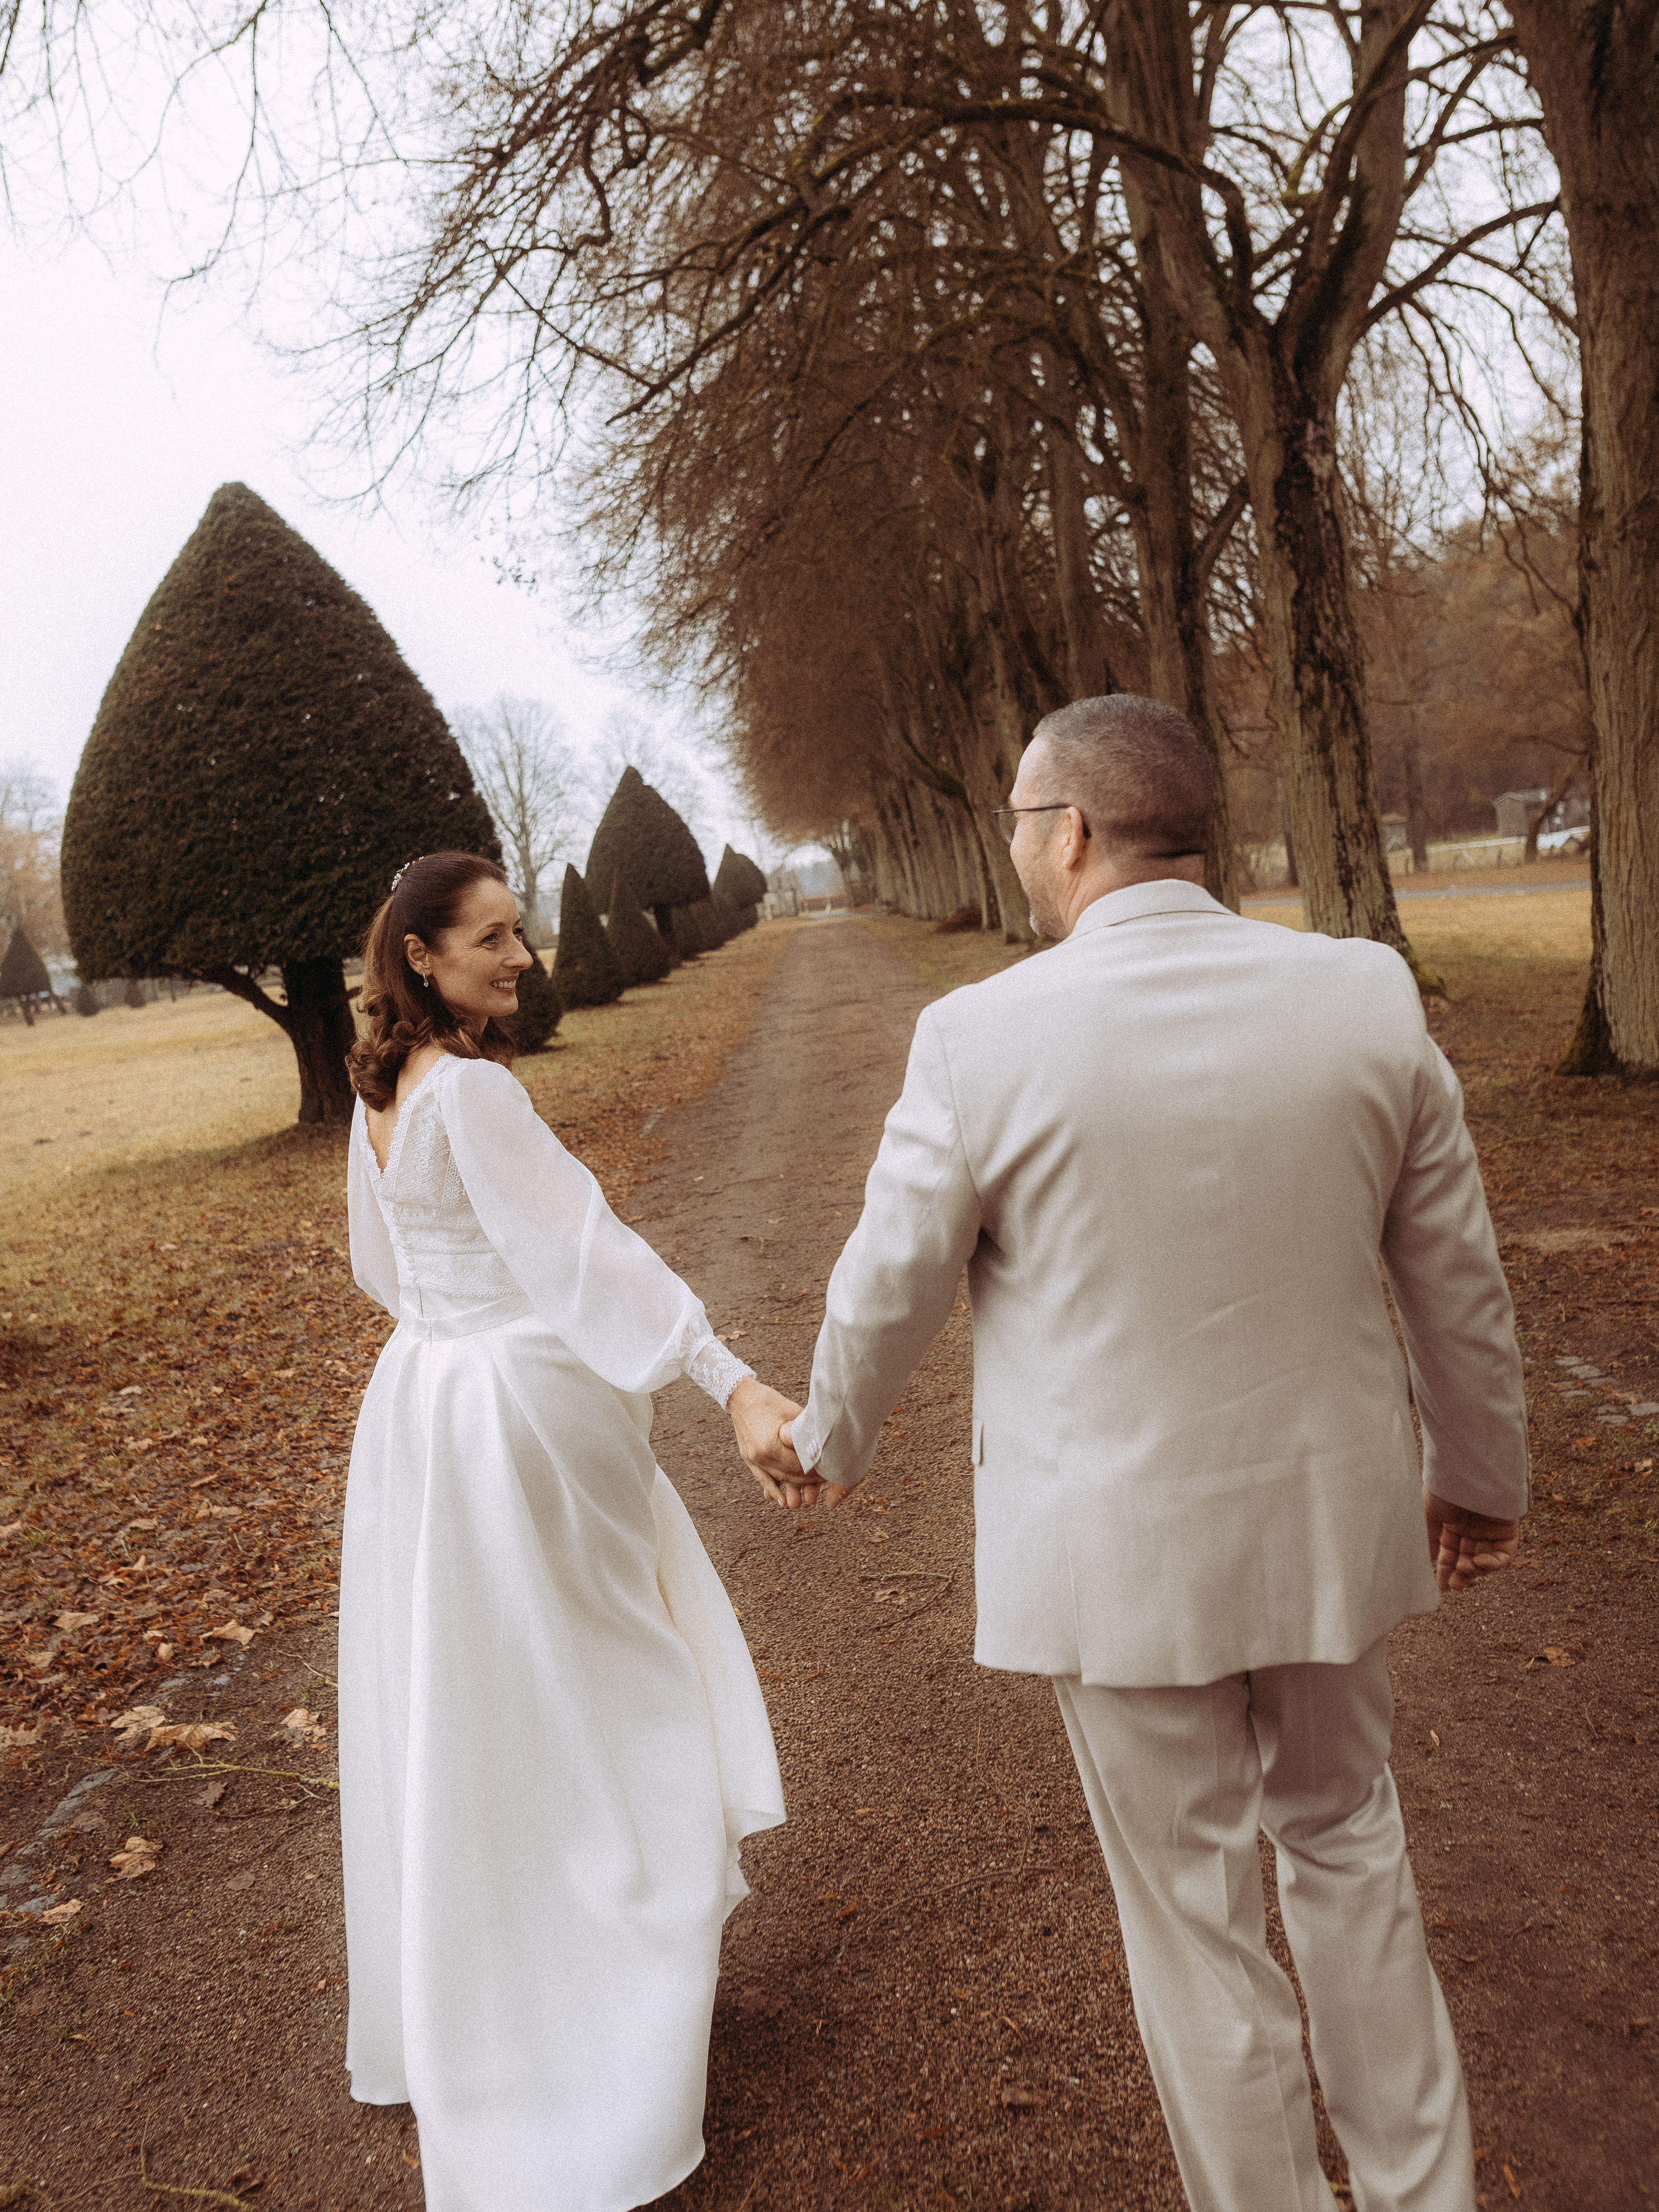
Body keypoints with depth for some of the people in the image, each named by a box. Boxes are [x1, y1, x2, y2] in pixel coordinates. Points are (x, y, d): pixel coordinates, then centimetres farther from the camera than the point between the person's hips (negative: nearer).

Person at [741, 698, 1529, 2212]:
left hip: (1119, 1549, -4)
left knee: (1194, 1915, 16)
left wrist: (832, 1448, 14)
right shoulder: (1367, 994, -8)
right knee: (1346, 1844, 26)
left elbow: (887, 1291, -6)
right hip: (1331, 1518, 4)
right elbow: (1458, 1278, 1)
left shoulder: (986, 1037, -17)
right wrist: (1485, 1474, 17)